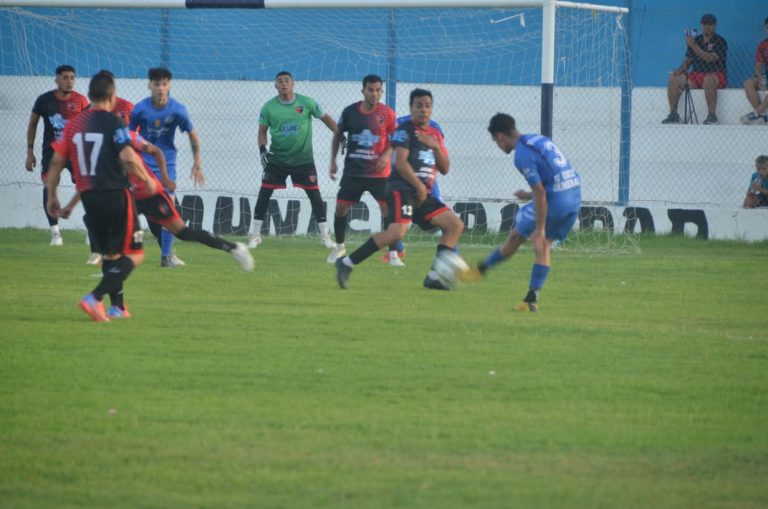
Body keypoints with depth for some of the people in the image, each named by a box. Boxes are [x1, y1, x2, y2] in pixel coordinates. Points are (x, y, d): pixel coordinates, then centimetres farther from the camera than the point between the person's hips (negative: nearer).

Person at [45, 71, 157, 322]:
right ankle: (95, 298, -16)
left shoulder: (74, 124, 7)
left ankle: (117, 307, 20)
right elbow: (128, 157, -22)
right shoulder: (114, 123, -10)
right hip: (116, 195, -6)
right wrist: (147, 179, -5)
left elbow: (56, 161, 7)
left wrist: (51, 196, 16)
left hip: (89, 197, 6)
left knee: (110, 255, 21)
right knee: (134, 255, 0)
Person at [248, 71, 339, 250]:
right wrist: (262, 149, -12)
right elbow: (262, 131, 4)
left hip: (303, 158, -1)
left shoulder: (306, 103, -6)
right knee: (264, 194, -4)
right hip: (276, 159, 1)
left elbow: (326, 118, 3)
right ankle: (256, 235, 6)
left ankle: (325, 235, 5)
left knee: (315, 195, -4)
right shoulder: (269, 107, -3)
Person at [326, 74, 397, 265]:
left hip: (378, 172, -2)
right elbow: (338, 135, 12)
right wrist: (333, 161, 7)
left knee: (388, 209, -10)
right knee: (341, 208, 2)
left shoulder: (387, 113, -7)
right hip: (353, 170, 2)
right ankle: (339, 247, 24)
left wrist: (387, 155, -17)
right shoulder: (350, 112, -2)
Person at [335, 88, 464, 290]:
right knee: (397, 232, -29)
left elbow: (445, 168, 16)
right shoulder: (405, 130, -4)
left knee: (455, 225, 4)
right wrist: (419, 186, -15)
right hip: (402, 188, -9)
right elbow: (400, 162, -15)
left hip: (422, 193, 9)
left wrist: (436, 147, -1)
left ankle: (434, 276, 2)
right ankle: (347, 263, -21)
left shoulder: (435, 134, 19)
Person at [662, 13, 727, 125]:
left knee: (708, 80, -41)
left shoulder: (720, 42, -3)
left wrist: (693, 46, -20)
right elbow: (688, 60, 17)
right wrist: (681, 69, -5)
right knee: (674, 78, -15)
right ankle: (673, 115, -14)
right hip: (696, 76, 6)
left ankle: (712, 115, -36)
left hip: (716, 75, -6)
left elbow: (710, 58, -19)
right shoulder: (696, 40, 15)